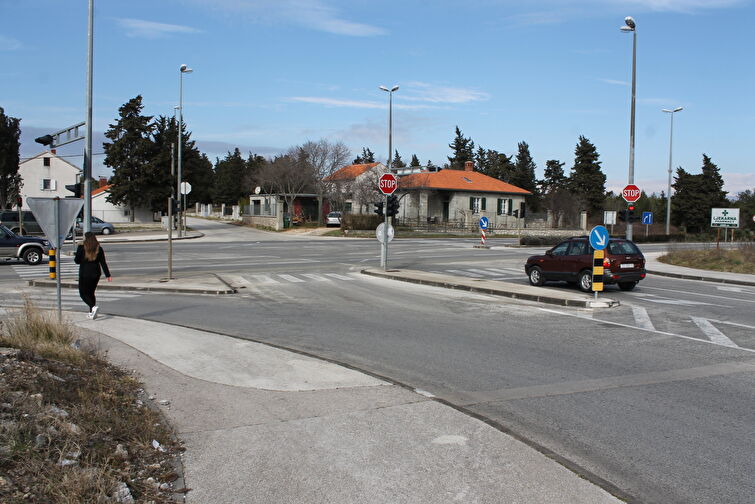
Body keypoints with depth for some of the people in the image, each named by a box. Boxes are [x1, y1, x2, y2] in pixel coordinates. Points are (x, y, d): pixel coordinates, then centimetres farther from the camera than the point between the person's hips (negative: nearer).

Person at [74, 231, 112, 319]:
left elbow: (77, 261, -5)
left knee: (83, 293, 4)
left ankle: (93, 307, -19)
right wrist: (108, 275, 0)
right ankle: (92, 312, 16)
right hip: (96, 274, 5)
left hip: (85, 274, -5)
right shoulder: (99, 249, 0)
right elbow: (103, 263, 0)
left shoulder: (81, 248, -10)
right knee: (91, 293, 17)